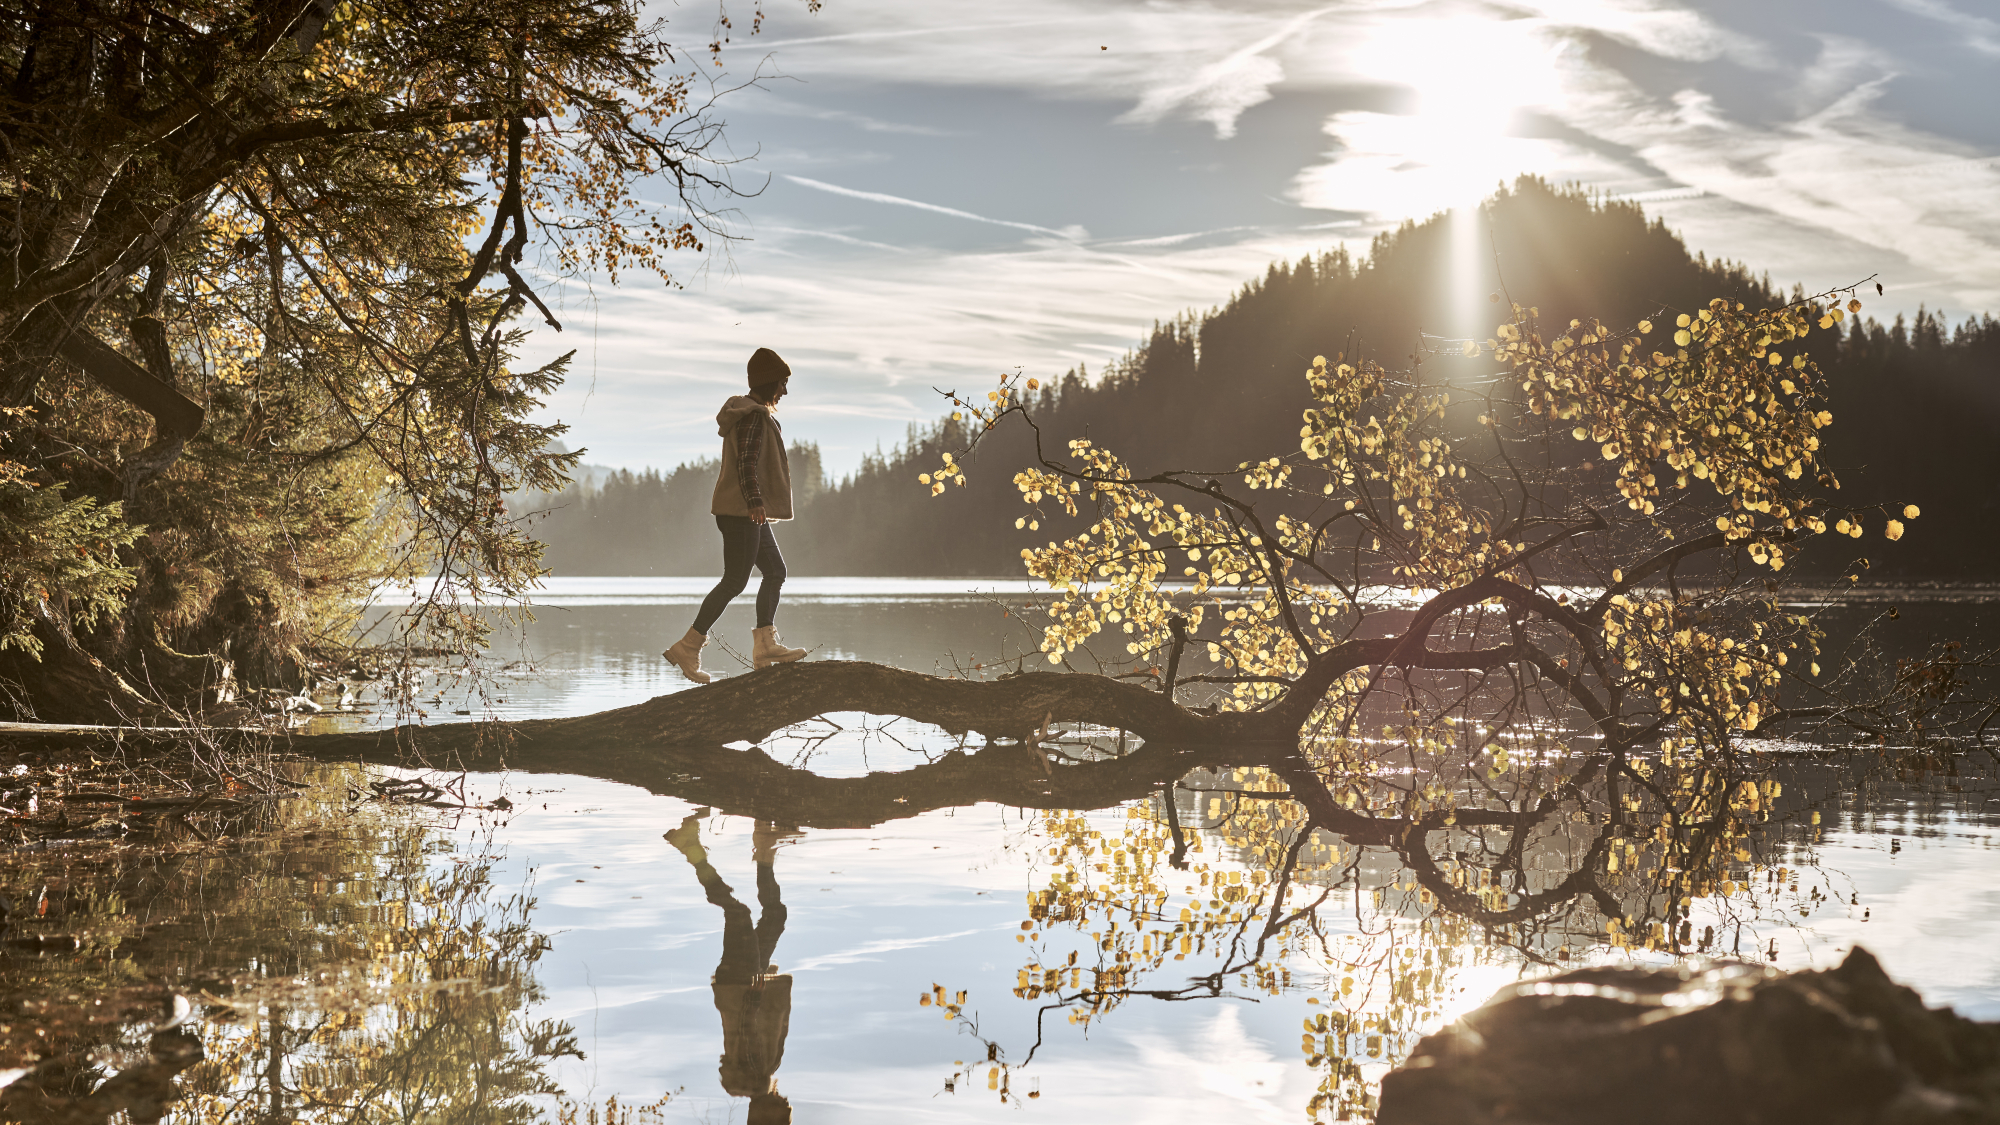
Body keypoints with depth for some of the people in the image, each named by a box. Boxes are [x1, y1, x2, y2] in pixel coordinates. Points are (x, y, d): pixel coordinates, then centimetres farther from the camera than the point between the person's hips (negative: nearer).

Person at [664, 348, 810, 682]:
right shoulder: (753, 416, -13)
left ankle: (765, 645, 8)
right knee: (734, 582, -9)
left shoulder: (753, 413, 19)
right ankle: (687, 648, -8)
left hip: (748, 513, 11)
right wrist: (754, 501, -34)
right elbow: (746, 462, -24)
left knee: (775, 571, 11)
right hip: (742, 511, -11)